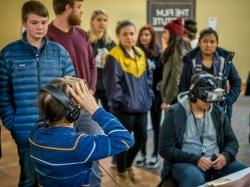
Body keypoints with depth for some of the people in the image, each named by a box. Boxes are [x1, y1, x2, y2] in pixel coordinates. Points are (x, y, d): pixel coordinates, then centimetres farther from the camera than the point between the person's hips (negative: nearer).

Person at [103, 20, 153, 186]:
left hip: (141, 105, 7)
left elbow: (147, 77, 17)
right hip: (124, 108, -7)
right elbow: (111, 82, -18)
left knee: (142, 138, 16)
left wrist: (148, 96, 9)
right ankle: (121, 173, 27)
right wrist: (123, 101, -17)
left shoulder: (140, 54, 10)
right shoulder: (114, 56, -13)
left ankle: (128, 165, 40)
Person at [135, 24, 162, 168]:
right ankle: (143, 154, 25)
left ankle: (155, 155, 21)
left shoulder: (158, 54, -3)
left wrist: (161, 90, -13)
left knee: (156, 125, 9)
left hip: (155, 94, -2)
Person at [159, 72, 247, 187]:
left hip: (216, 162, 5)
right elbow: (165, 149, -9)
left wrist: (226, 156, -9)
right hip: (186, 162, -5)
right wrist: (195, 159, -19)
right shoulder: (175, 113, -6)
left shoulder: (218, 113, 8)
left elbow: (232, 141, 15)